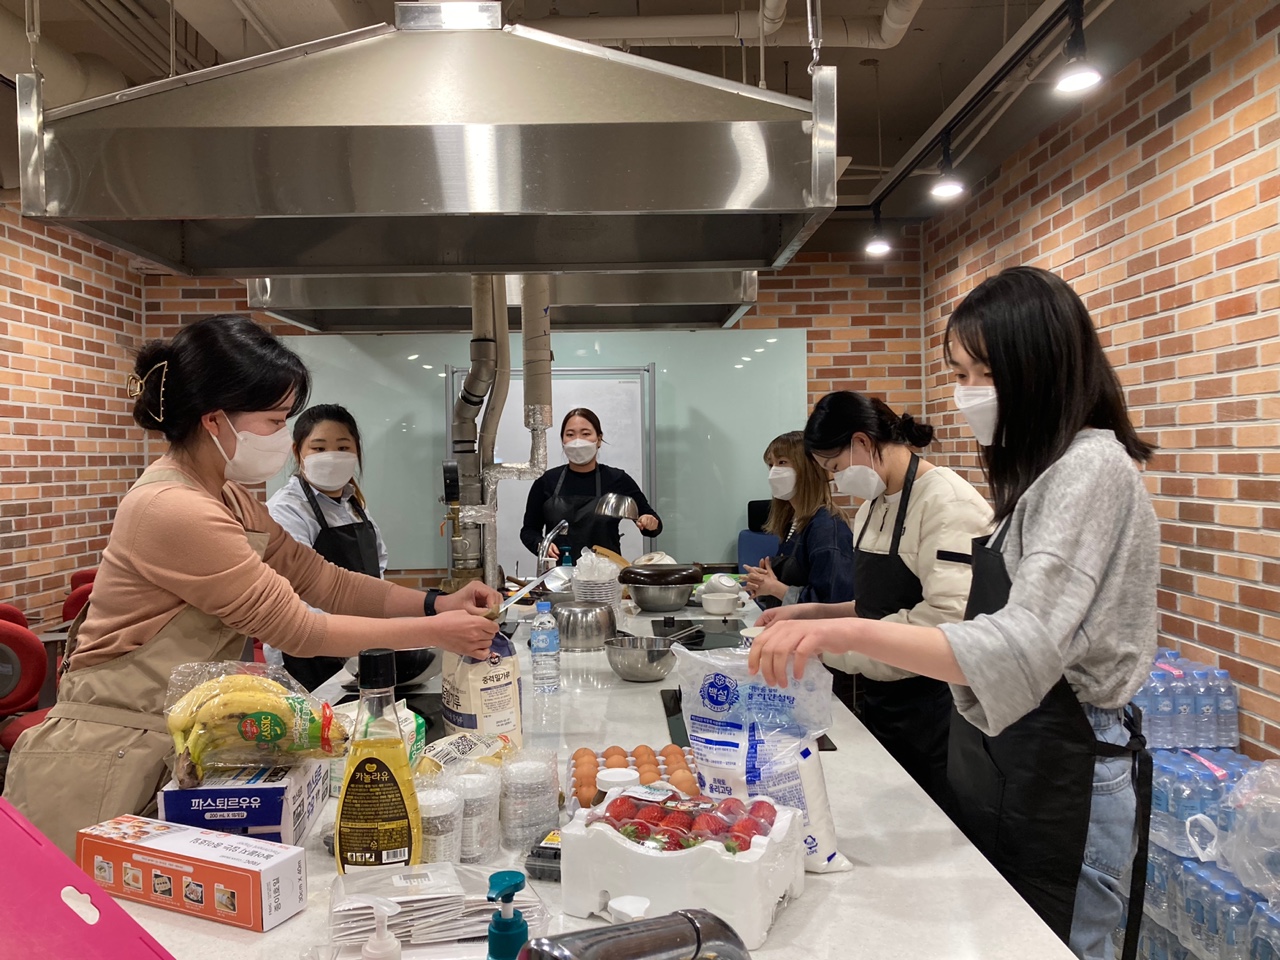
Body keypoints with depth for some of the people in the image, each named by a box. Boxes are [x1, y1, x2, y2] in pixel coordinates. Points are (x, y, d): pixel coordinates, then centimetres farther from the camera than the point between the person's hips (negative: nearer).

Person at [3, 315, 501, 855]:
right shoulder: (174, 510, -24)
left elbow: (320, 580, 5)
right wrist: (435, 633, -15)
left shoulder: (228, 498, 5)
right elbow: (296, 629, -21)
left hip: (167, 751, 9)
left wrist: (436, 604, -6)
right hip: (102, 765, -8)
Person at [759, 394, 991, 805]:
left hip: (931, 713, -8)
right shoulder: (873, 506, 10)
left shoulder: (949, 502, -19)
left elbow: (947, 621, -28)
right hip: (879, 704, 9)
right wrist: (810, 612, 3)